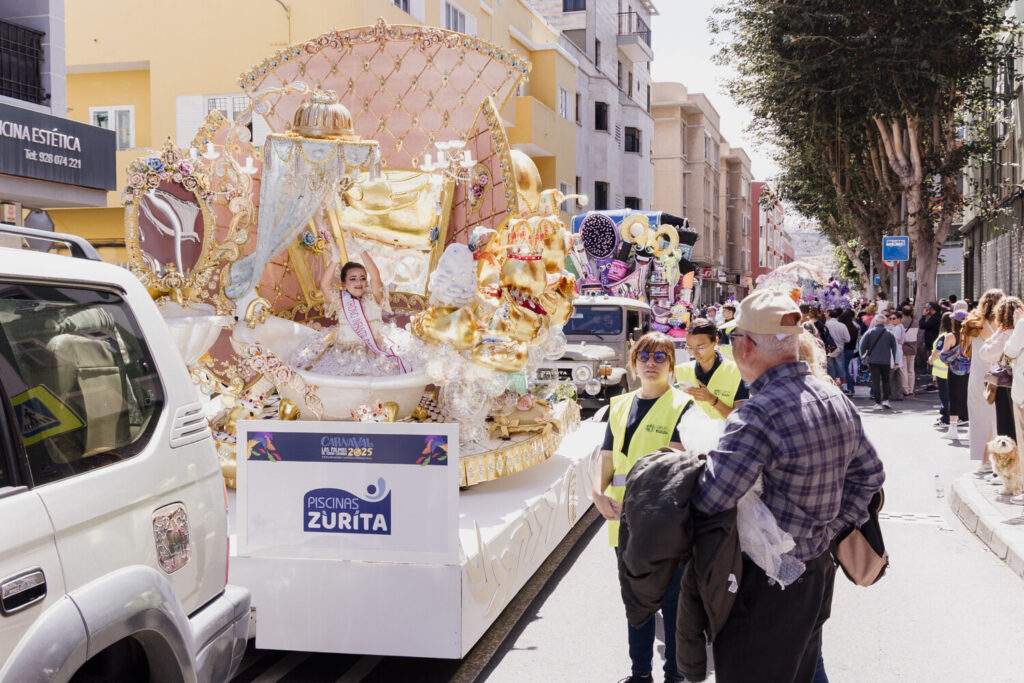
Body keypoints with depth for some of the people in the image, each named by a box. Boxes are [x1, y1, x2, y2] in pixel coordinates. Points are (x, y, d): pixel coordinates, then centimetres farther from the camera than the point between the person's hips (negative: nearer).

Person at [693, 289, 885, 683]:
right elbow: (869, 473, 14)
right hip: (820, 573, 8)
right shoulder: (838, 402, 2)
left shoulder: (757, 418, -27)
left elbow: (703, 505, -29)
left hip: (766, 588, -8)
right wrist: (833, 529, 12)